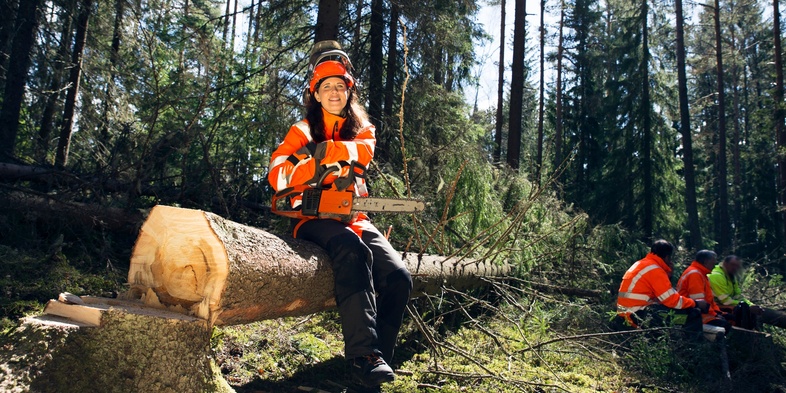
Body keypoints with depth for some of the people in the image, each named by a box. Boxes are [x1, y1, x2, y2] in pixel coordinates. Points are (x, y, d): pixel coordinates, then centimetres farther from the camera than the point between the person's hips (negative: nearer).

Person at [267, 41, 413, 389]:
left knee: (398, 277, -18)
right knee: (353, 251, -36)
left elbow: (363, 153, -10)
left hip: (353, 217, 4)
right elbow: (276, 175, -4)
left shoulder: (362, 130, 16)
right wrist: (317, 163, -21)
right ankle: (364, 354, -39)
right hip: (314, 218, -4)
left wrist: (325, 150, -24)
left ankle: (378, 355, -7)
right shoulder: (303, 131, 9)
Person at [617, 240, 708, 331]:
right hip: (641, 314, -10)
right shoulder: (655, 269, -11)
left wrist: (667, 272, 12)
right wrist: (695, 303, 2)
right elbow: (672, 300, -12)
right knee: (693, 313, -8)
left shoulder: (640, 264, 16)